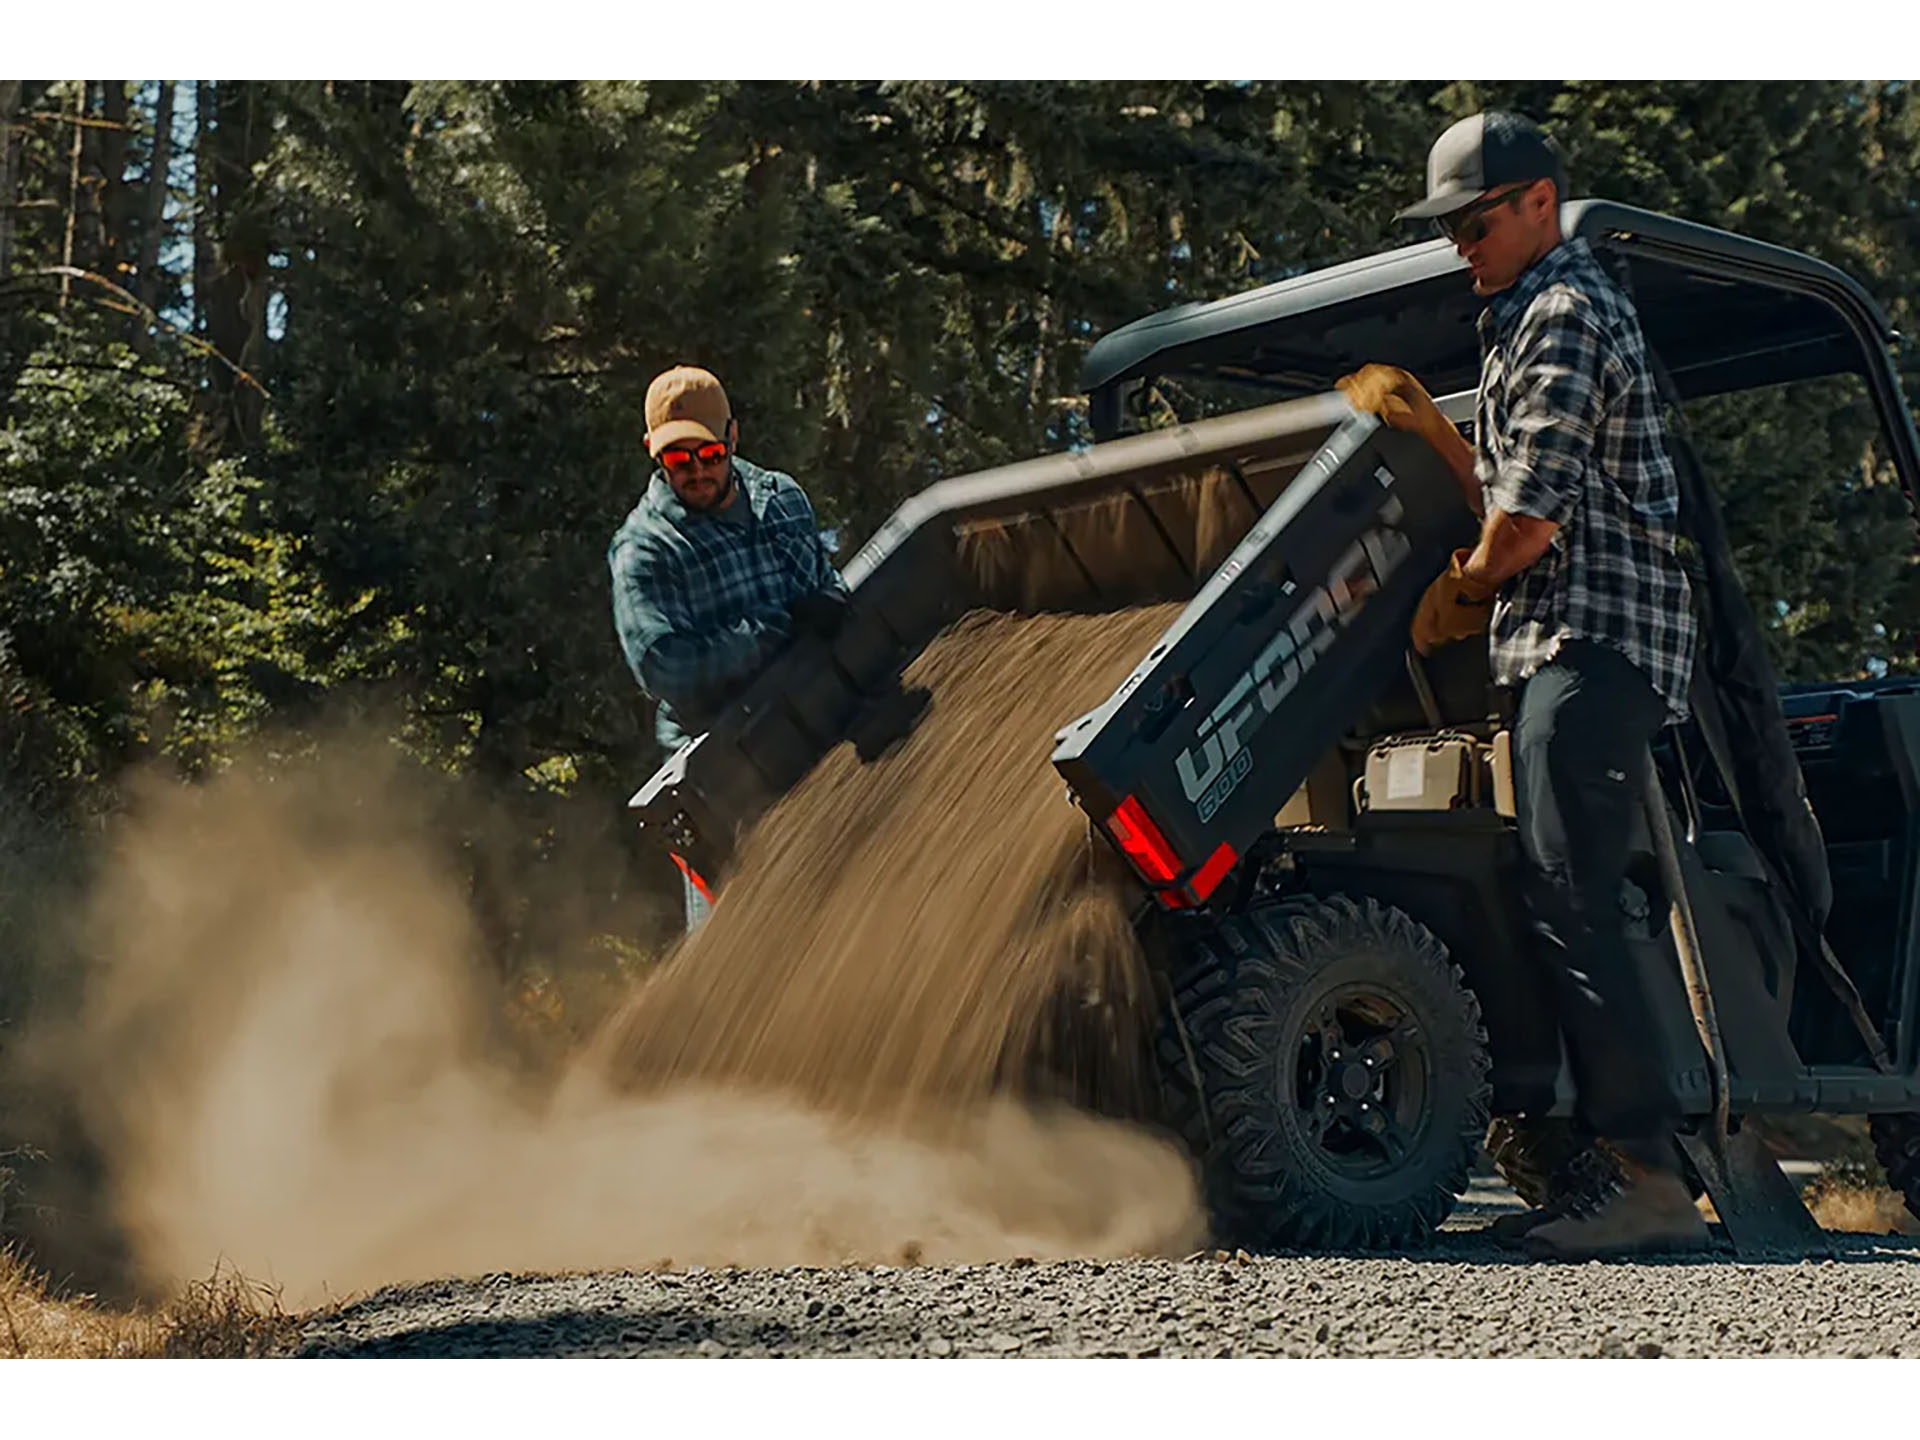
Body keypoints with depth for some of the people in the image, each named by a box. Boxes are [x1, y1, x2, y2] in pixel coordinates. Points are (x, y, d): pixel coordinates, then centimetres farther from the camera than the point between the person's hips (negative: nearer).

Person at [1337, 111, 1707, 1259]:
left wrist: (1460, 594, 1)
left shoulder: (1565, 313, -7)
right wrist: (1424, 426, 16)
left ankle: (1654, 1181, -17)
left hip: (1592, 643, -11)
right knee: (1574, 907, 7)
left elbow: (1533, 517, -15)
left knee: (1573, 907, -15)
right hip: (1577, 645, 11)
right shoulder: (1531, 319, 26)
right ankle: (1636, 1169, 8)